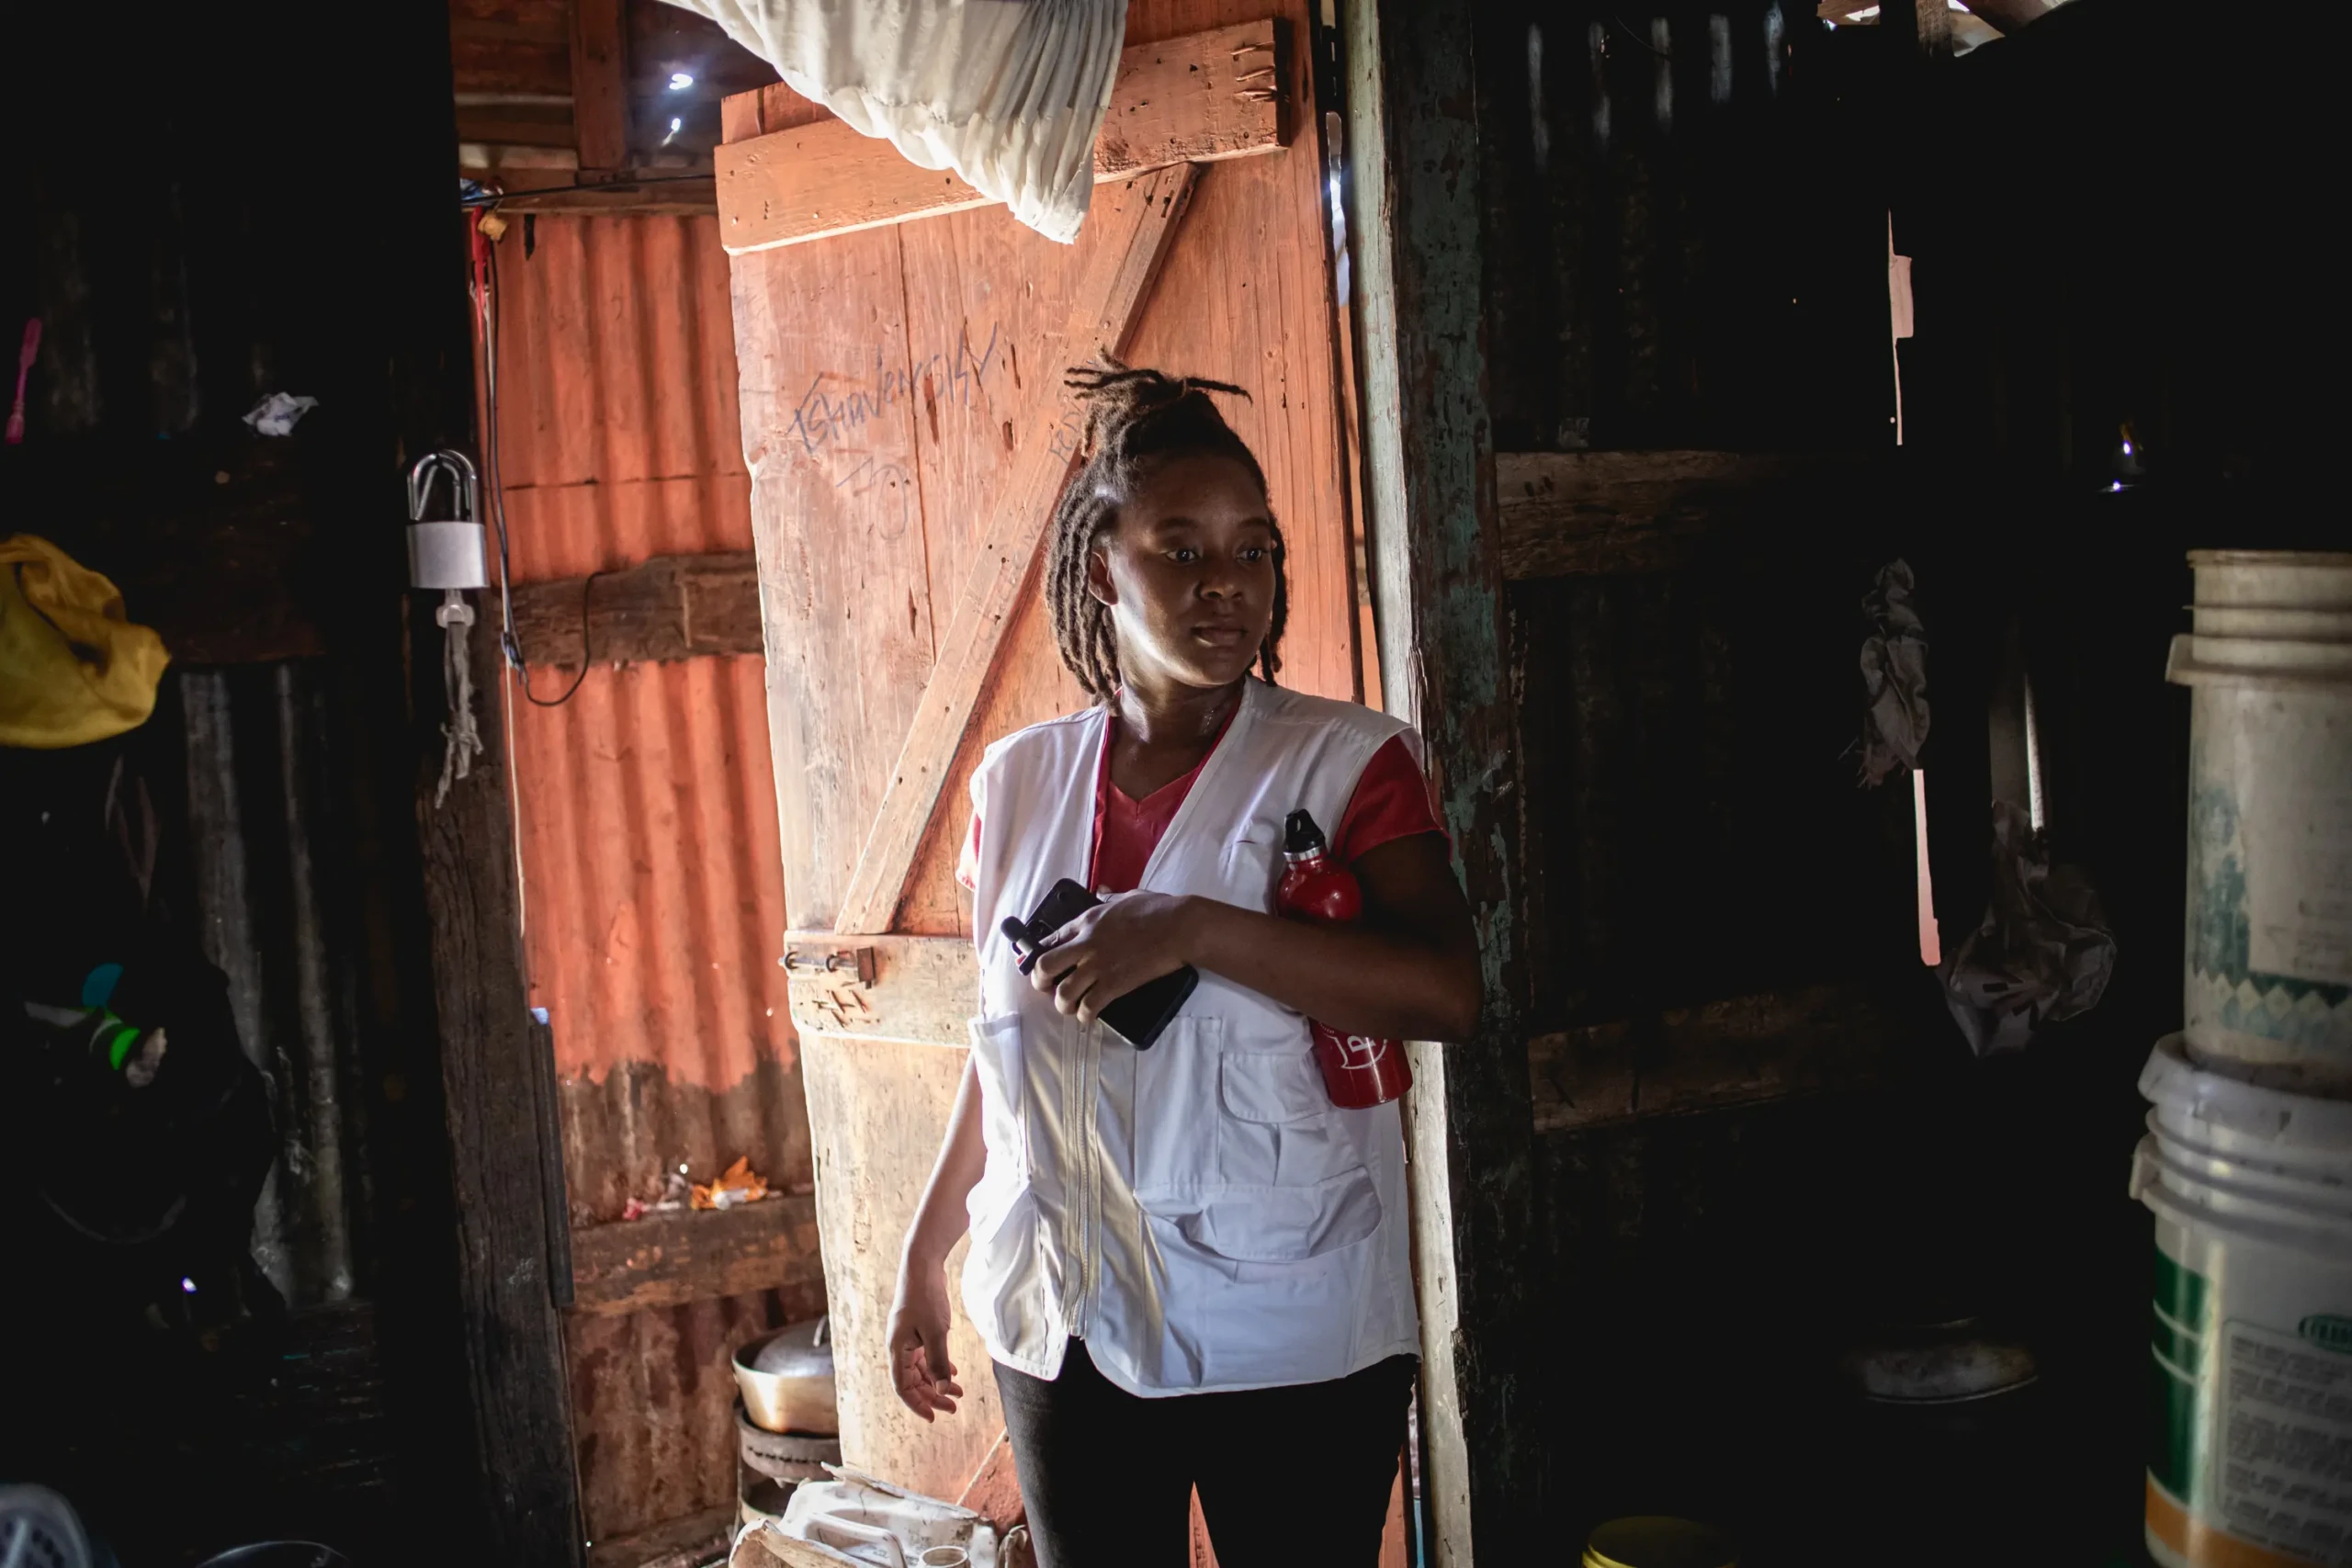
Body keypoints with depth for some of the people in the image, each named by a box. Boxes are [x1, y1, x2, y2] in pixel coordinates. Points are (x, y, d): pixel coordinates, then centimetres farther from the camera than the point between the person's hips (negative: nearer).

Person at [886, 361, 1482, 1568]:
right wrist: (924, 1256, 18)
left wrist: (1192, 930, -26)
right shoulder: (1019, 783, 6)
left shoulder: (1346, 763, -6)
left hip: (1292, 1336, -3)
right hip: (1065, 1325, 3)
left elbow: (1448, 993, -20)